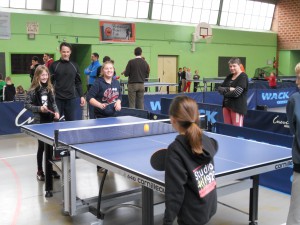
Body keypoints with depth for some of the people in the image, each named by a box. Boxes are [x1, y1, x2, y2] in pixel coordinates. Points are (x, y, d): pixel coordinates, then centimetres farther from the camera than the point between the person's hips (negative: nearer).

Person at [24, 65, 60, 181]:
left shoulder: (50, 88, 6)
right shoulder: (33, 90, -8)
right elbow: (27, 104, -7)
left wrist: (56, 112, -2)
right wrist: (39, 108, -19)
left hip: (50, 120, 5)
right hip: (39, 121, -5)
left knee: (50, 145, 10)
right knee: (42, 146, 2)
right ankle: (39, 171, 16)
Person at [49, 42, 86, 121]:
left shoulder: (74, 66, 9)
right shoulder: (54, 65, 1)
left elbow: (78, 82, 12)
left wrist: (81, 96, 6)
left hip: (71, 99, 2)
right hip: (57, 99, -2)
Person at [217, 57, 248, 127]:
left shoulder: (243, 77, -7)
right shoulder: (229, 77, 14)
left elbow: (237, 92, -18)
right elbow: (219, 88, 6)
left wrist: (225, 92, -4)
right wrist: (229, 89, -13)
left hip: (237, 107, -7)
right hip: (227, 106, 7)